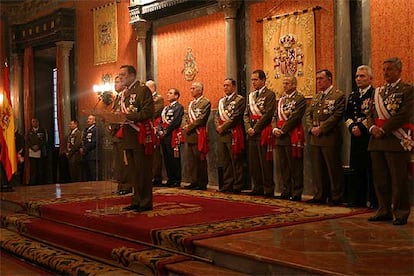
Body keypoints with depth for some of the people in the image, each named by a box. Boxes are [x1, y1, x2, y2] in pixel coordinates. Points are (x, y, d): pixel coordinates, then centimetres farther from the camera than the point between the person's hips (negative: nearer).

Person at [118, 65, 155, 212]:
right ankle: (137, 201, 21)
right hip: (128, 137, 9)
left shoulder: (143, 89, -8)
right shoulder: (124, 93, 18)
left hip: (141, 136, -9)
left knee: (143, 170, -4)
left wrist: (128, 116, -24)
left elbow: (148, 112, -18)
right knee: (133, 171, 13)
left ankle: (146, 202, 3)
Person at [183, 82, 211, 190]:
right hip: (190, 135, 8)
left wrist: (189, 127, -11)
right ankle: (194, 181, 16)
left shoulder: (205, 102, -6)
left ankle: (202, 183, 1)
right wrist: (186, 126, 3)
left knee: (200, 160, -4)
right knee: (191, 160, 9)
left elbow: (201, 119, -15)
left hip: (198, 135, -8)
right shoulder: (191, 103, 20)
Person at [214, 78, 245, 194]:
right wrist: (218, 126, -4)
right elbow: (217, 116, 15)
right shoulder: (221, 101, 19)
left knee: (236, 161, -3)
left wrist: (223, 127, -13)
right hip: (222, 134, 7)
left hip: (233, 133, -7)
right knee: (225, 162, 10)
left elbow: (236, 117, -13)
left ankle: (237, 187, 2)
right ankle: (227, 185, 17)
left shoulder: (239, 100, -4)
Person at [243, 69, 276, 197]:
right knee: (253, 162, 10)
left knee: (265, 162, -4)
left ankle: (269, 189, 2)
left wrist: (255, 129, -14)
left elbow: (267, 114, -14)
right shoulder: (251, 95, 17)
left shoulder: (269, 94, -6)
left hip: (263, 132, -7)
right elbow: (246, 114, 15)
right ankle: (258, 187, 19)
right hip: (252, 133, 7)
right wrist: (248, 128, -1)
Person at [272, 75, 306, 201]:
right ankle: (286, 191, 18)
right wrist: (275, 129, 0)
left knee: (295, 167, -3)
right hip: (280, 138, 8)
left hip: (293, 137, -8)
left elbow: (294, 118, -14)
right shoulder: (281, 100, 19)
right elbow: (276, 117, 18)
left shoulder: (299, 99, -6)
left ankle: (296, 193, 2)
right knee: (283, 166, 11)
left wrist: (282, 131, -14)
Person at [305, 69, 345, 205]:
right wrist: (311, 128, -1)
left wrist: (321, 128, -16)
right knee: (317, 169, 11)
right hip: (315, 138, 7)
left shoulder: (338, 95, -6)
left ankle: (336, 197, 8)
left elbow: (337, 115, -15)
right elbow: (308, 113, 16)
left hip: (330, 138, -7)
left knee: (333, 168, -1)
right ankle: (320, 195, 20)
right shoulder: (316, 96, 18)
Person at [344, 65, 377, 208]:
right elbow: (347, 116, 12)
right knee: (357, 169, 9)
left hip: (369, 136, -6)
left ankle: (373, 200, 5)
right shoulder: (352, 96, 17)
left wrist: (361, 127, -16)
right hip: (356, 137, 6)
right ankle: (357, 199, 16)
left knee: (371, 170, -2)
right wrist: (352, 127, -5)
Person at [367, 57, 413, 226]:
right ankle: (384, 210, 21)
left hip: (396, 141, -7)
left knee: (399, 179, -1)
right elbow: (371, 114, 16)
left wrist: (383, 129, -16)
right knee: (380, 178, 11)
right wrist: (372, 127, -5)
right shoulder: (378, 91, 17)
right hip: (377, 141, 7)